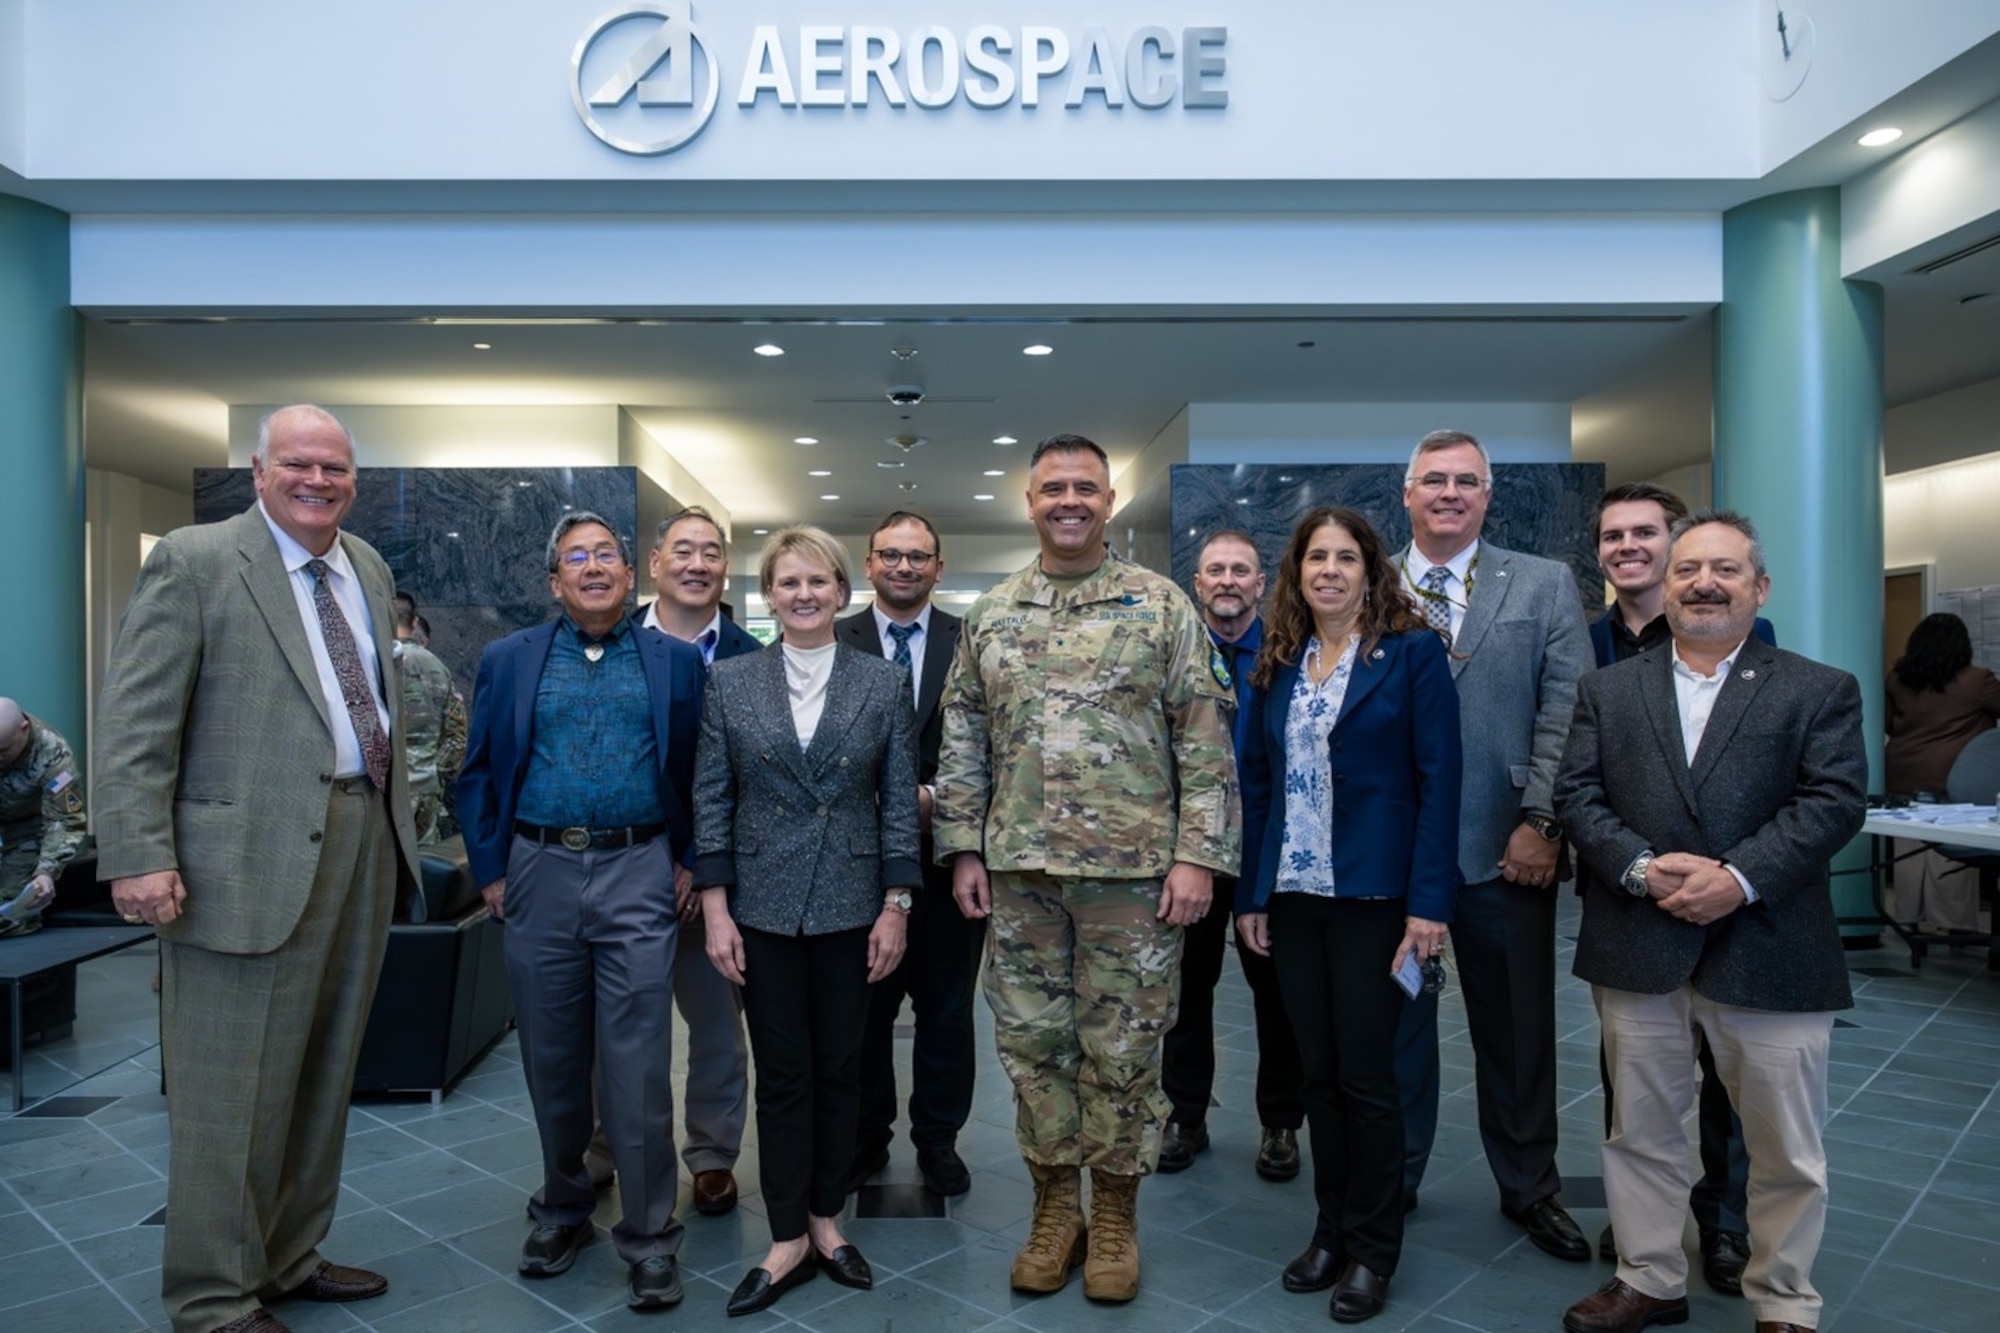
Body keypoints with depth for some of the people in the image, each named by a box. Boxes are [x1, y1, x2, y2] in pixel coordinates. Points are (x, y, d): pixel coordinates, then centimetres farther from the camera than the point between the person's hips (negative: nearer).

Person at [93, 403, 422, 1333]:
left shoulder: (368, 568, 13)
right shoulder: (194, 561, -6)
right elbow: (135, 720, -10)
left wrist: (398, 819, 12)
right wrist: (140, 855, -16)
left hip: (363, 845, 7)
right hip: (251, 860, -6)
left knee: (323, 1077, 16)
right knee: (232, 1092, 4)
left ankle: (289, 1258, 33)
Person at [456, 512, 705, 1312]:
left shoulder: (675, 663, 5)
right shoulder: (509, 661, 8)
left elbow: (699, 769, 6)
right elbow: (479, 773, 9)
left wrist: (691, 861, 0)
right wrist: (491, 869, 3)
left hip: (638, 873, -2)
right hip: (539, 874, 2)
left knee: (637, 1064, -2)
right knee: (552, 1059, 14)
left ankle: (649, 1237, 12)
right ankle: (563, 1209, 33)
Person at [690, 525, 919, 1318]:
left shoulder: (884, 683, 0)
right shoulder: (730, 682, 1)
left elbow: (899, 801, 0)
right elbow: (711, 801, 1)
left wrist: (896, 905, -4)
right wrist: (715, 908, -4)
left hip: (851, 906, 0)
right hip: (764, 907, 0)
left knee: (840, 1069, 11)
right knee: (782, 1075, 7)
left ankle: (827, 1220, 29)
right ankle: (788, 1241, 20)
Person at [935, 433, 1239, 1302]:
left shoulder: (1161, 606, -1)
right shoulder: (990, 615, 7)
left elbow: (1205, 743, -4)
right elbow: (962, 742, 9)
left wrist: (1197, 855, -10)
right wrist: (964, 850, 4)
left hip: (1133, 870, -3)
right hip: (1018, 870, 3)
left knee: (1123, 1049, 7)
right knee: (1032, 1043, 11)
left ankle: (1115, 1214, 27)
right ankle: (1054, 1205, 30)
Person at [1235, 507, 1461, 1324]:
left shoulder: (1413, 651, -4)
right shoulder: (1278, 662, 9)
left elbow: (1439, 780, -9)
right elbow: (1258, 783, 10)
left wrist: (1429, 902, -15)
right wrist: (1250, 894, 6)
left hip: (1373, 894, -4)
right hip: (1292, 896, 4)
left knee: (1365, 1075, 4)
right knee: (1317, 1072, 12)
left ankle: (1374, 1249, 21)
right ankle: (1330, 1228, 28)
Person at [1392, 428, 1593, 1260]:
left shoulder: (1545, 586, 4)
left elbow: (1566, 712, -3)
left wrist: (1542, 823, -10)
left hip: (1505, 849, 0)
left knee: (1517, 1029, 13)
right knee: (1393, 1021, 12)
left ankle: (1529, 1185, 32)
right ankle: (1392, 1180, 29)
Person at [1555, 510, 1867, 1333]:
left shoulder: (1821, 691, 4)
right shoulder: (1607, 690, 10)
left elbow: (1835, 800, -7)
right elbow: (1576, 793, 2)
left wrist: (1739, 877, -19)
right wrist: (1641, 866, -14)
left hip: (1768, 950, -1)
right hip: (1636, 946, 2)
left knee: (1788, 1150, 10)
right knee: (1640, 1133, 13)